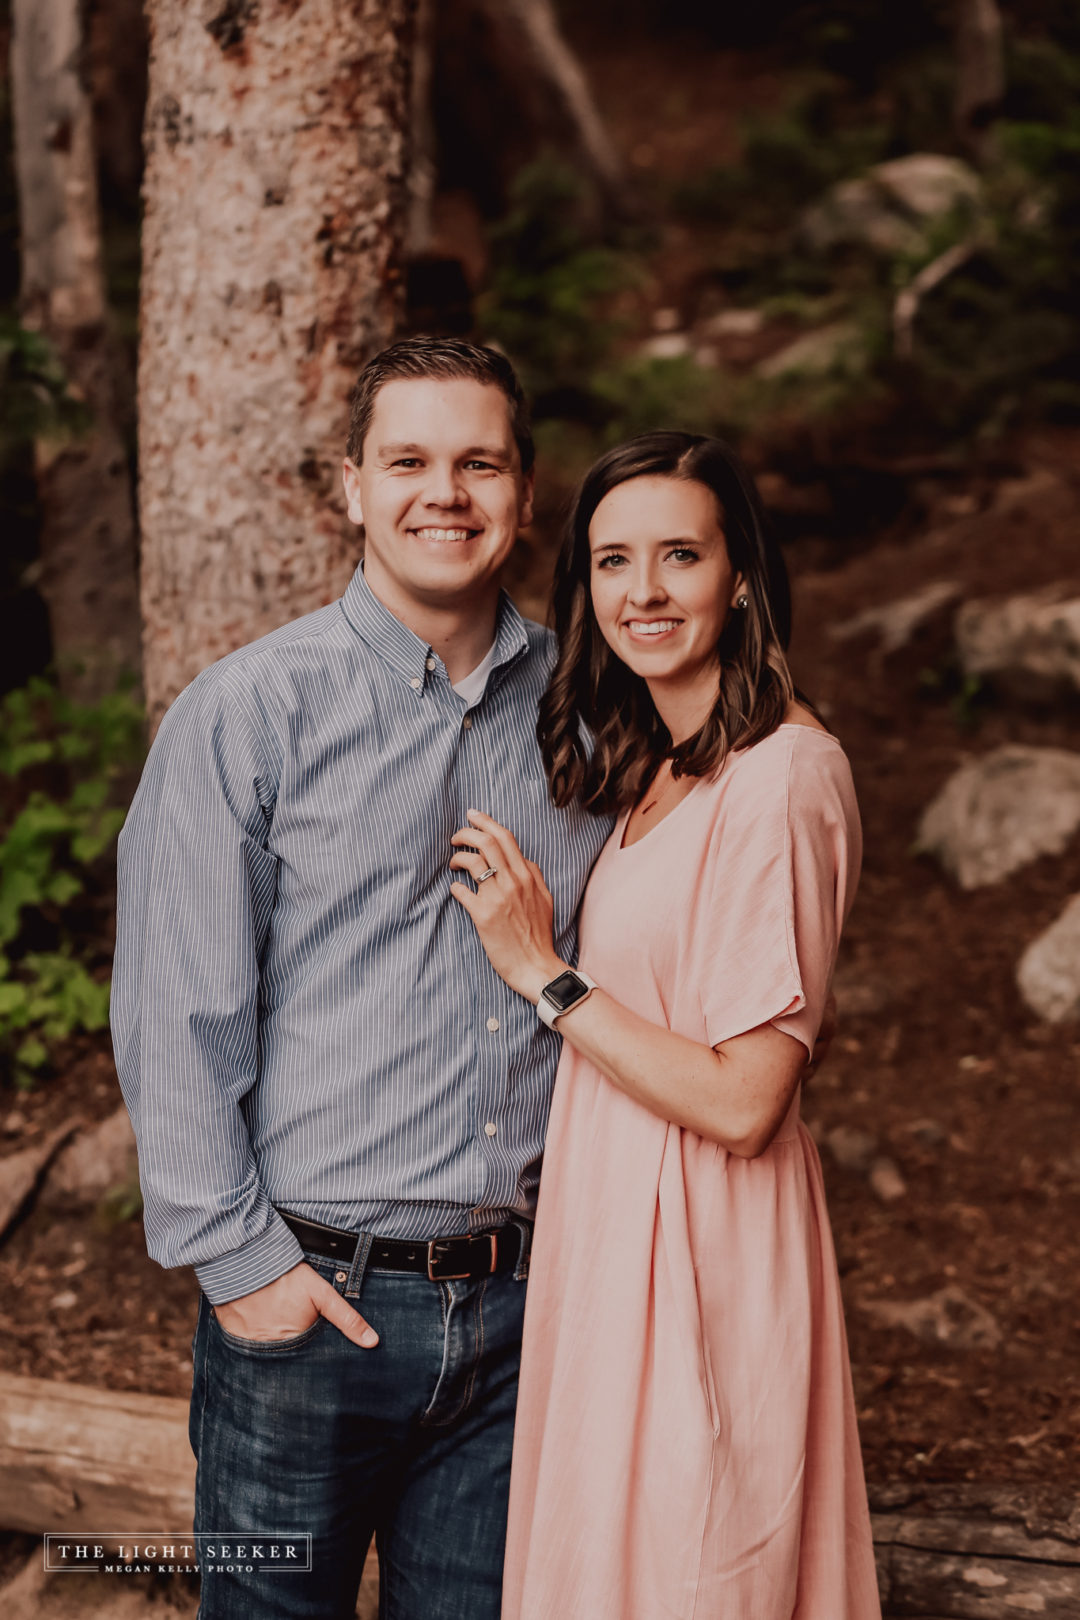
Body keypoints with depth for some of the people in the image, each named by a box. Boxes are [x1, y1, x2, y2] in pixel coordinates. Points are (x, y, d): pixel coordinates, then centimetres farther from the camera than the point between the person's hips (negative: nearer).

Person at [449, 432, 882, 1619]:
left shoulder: (783, 777, -20)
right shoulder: (657, 765, 9)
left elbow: (742, 1099, -22)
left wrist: (543, 973, -16)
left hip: (696, 1245, -9)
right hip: (614, 1221, 9)